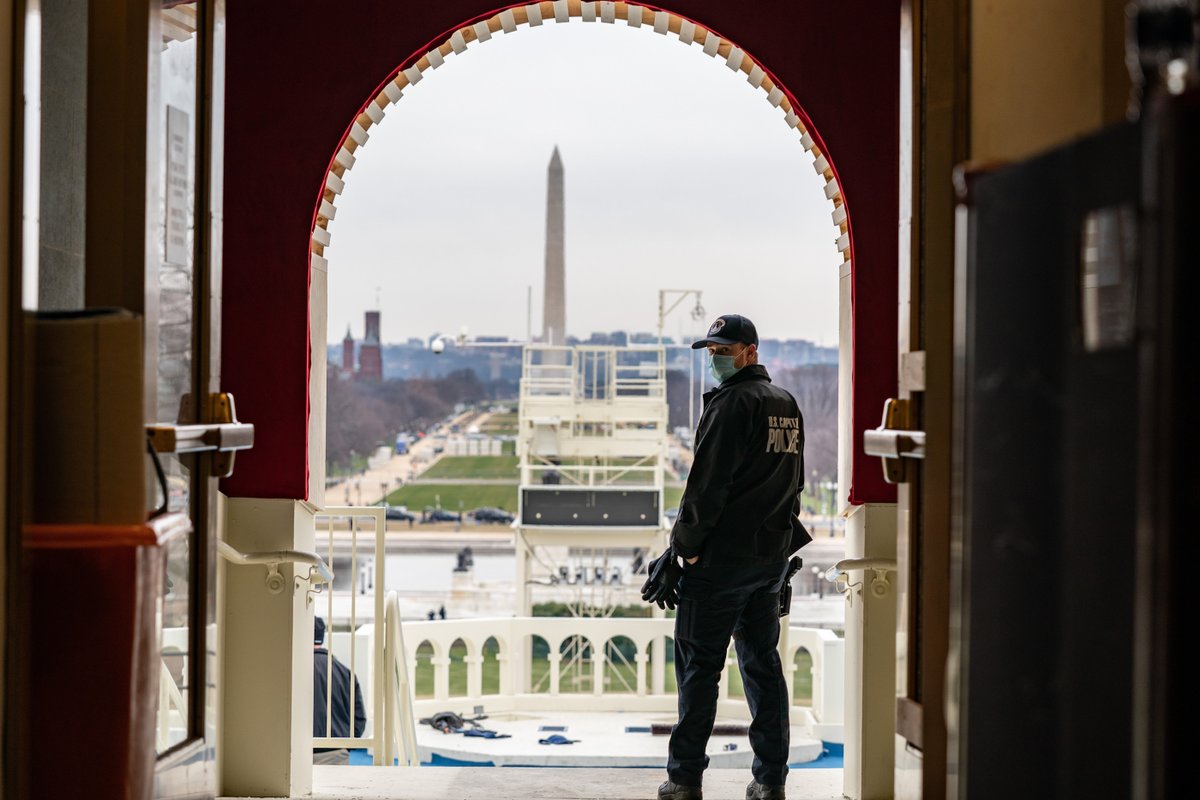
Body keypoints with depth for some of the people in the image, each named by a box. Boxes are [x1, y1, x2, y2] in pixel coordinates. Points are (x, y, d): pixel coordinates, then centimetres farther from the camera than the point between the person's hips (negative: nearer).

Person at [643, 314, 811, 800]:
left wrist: (682, 549, -10)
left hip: (722, 556, -8)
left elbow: (707, 486, -16)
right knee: (763, 661, 11)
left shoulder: (732, 403, -12)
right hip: (774, 555, 8)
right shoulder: (788, 405, 14)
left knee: (699, 666, -2)